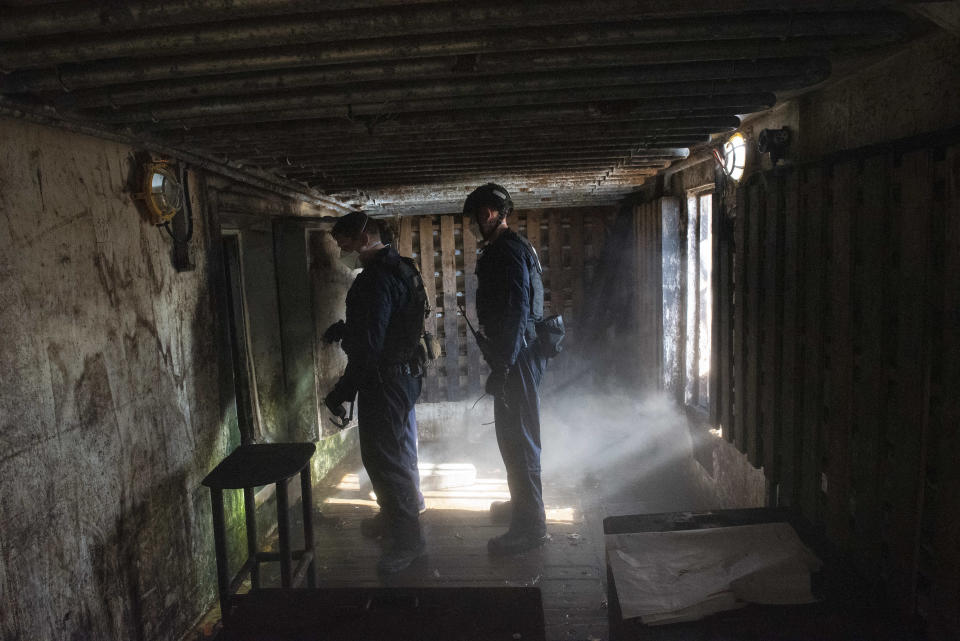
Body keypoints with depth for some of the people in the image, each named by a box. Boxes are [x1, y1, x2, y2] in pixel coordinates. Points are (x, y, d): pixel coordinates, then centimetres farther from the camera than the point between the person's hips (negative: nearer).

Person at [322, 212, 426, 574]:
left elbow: (369, 345, -27)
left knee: (383, 459, -2)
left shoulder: (377, 279, -23)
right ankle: (394, 517, 41)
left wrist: (342, 391, -23)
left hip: (384, 381, -11)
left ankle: (407, 540, 8)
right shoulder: (400, 269, 11)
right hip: (406, 374, 11)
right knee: (399, 452, 22)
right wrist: (345, 330, 9)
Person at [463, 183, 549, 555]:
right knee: (515, 436, 22)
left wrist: (502, 367, -24)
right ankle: (522, 502, 39)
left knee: (518, 440, -4)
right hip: (520, 355, 11)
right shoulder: (512, 247, 16)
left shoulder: (508, 250, -17)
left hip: (516, 357, -11)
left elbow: (515, 312, -25)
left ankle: (530, 526, 6)